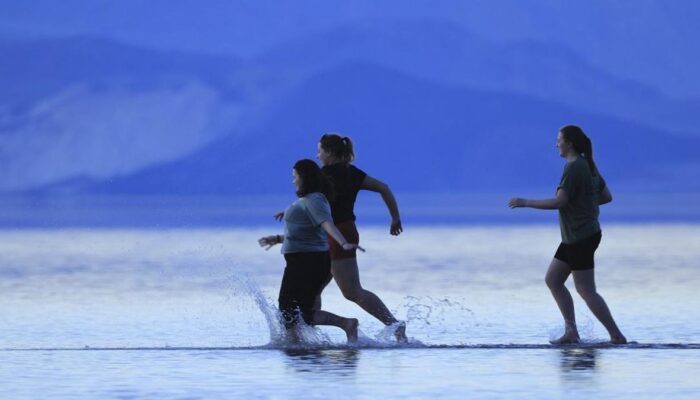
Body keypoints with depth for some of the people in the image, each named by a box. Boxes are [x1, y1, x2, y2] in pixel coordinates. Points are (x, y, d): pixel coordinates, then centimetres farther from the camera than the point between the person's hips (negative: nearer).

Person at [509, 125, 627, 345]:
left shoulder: (573, 168, -17)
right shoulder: (588, 166, 12)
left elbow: (559, 202, -24)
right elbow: (607, 196, 16)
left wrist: (526, 202, -17)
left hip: (581, 238, -10)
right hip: (574, 238, 10)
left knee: (586, 290, -6)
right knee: (552, 280, 12)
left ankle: (617, 336, -3)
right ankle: (571, 332, 10)